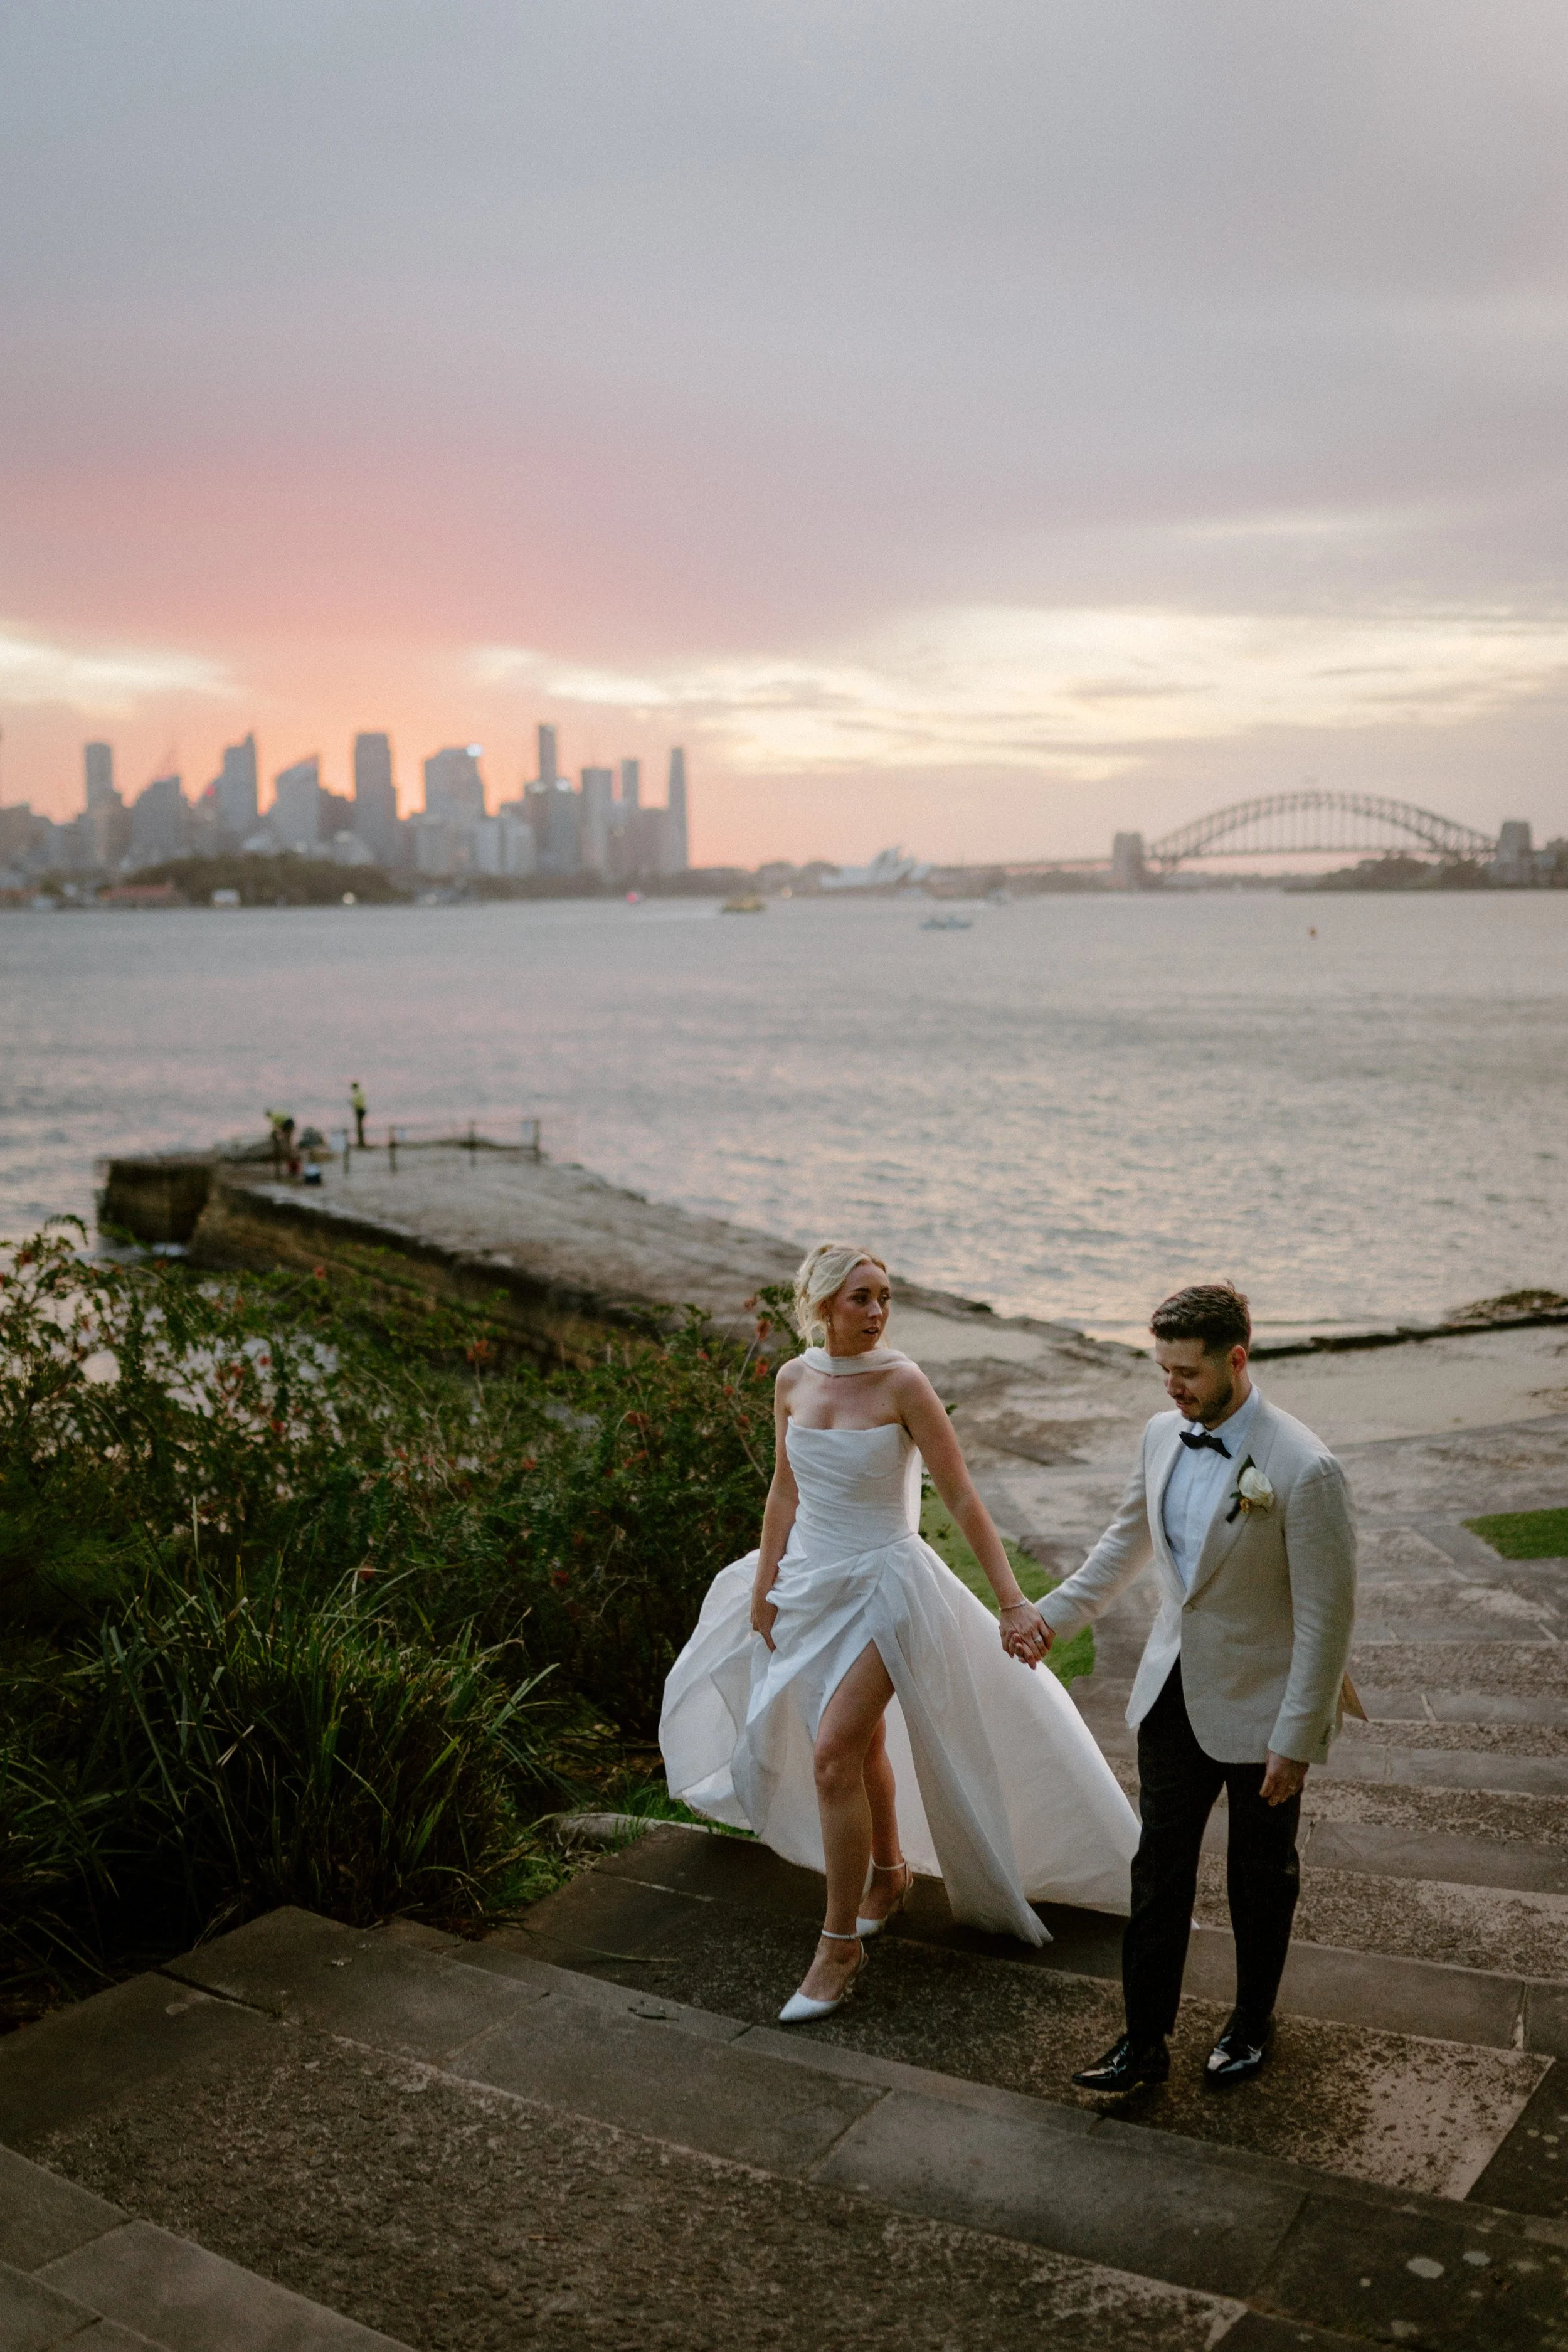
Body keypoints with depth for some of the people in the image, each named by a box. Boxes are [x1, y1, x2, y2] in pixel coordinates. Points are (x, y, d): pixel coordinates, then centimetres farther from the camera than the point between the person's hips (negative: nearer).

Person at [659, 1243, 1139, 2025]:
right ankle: (889, 1870, 45)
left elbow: (963, 1500, -15)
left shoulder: (902, 1383, -15)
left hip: (884, 1585, -5)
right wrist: (764, 1589, 10)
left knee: (833, 1751, -13)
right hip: (810, 1579, 5)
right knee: (863, 1741, 20)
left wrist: (1012, 1602, -17)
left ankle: (840, 1943, -1)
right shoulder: (793, 1380, -1)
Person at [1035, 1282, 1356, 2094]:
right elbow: (1129, 1537, 15)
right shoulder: (1162, 1435, -4)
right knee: (1158, 1867, 10)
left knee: (1260, 1877, 16)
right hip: (1175, 1691, 5)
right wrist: (1055, 1613, 14)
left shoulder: (1304, 1469, -25)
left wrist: (1296, 1738, -17)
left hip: (1259, 1706, -5)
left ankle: (1252, 2024, 38)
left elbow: (1326, 1616, -19)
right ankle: (1144, 2040, 23)